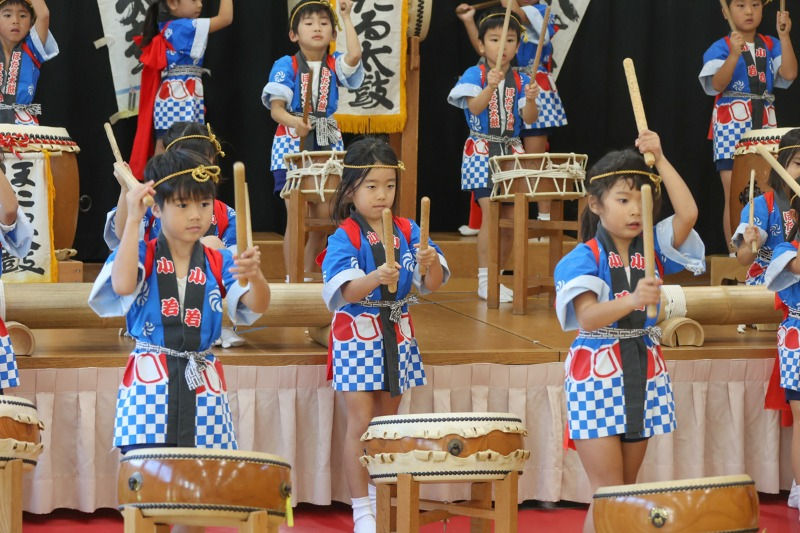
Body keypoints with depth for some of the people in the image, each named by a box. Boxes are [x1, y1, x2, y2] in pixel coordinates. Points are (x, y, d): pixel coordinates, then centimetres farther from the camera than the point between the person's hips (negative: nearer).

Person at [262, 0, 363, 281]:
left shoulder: (335, 65, 7)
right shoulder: (286, 66, -2)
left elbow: (355, 55, -17)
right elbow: (276, 109, -10)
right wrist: (293, 122, -32)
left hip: (327, 147, 4)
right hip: (291, 145, -4)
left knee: (323, 216, 3)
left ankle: (307, 275, 17)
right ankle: (291, 280, 0)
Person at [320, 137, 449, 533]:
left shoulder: (408, 232, 3)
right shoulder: (344, 238, -10)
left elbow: (432, 285, -1)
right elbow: (343, 291, -22)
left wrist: (431, 264, -23)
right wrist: (375, 278, -40)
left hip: (398, 337, 5)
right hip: (357, 337, -5)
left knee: (387, 420, 13)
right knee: (361, 422, -7)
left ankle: (381, 497, 25)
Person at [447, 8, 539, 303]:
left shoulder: (521, 80, 7)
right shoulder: (474, 75, -2)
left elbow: (530, 119, 0)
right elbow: (475, 107, -17)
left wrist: (530, 99, -21)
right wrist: (491, 85, -33)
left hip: (512, 152, 4)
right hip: (482, 151, -4)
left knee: (509, 217, 4)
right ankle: (484, 280, -10)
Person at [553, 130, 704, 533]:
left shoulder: (652, 248, 6)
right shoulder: (582, 259, -9)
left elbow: (688, 213, -9)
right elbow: (587, 318, -23)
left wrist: (660, 160, -13)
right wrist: (633, 300, -40)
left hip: (643, 374, 6)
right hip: (597, 375, -5)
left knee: (628, 490, 10)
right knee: (609, 493, -9)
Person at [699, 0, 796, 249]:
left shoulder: (771, 46, 10)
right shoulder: (720, 48, -1)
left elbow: (789, 73, -5)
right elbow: (716, 85, -14)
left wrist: (784, 37, -10)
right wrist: (734, 54, -27)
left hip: (765, 128, 4)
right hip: (732, 127, -4)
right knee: (735, 196, -5)